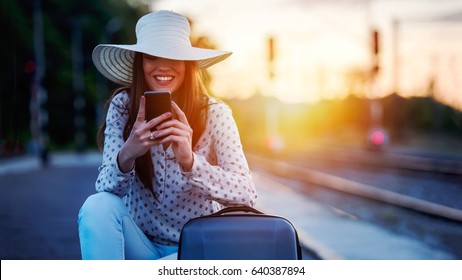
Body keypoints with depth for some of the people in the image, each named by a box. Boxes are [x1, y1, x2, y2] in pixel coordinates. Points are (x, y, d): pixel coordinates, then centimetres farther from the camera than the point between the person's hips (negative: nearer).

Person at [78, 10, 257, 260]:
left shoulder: (215, 113, -11)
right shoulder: (122, 106, -7)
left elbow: (246, 195, -22)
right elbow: (106, 188, -15)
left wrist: (189, 161, -39)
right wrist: (126, 156, -38)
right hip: (140, 243, 2)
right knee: (98, 206, -28)